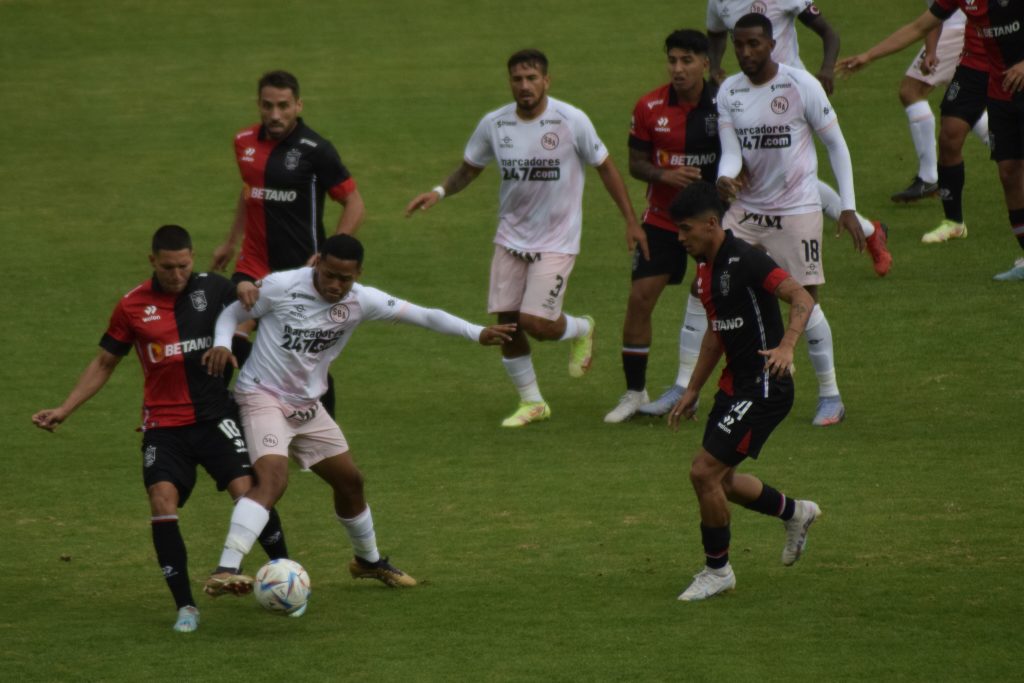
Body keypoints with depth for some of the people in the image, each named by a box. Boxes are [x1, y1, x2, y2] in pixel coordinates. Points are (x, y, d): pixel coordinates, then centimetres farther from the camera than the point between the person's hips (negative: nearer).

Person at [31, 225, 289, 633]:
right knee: (162, 498, -17)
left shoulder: (213, 289, 0)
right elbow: (104, 362, 13)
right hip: (164, 423, 1)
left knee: (247, 489, -16)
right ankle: (185, 606, -9)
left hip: (215, 415, -1)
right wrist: (65, 409, 7)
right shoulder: (132, 307, 3)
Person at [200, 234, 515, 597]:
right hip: (262, 396, -6)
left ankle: (369, 561, 45)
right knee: (273, 479, -29)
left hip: (306, 405, 6)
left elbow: (423, 315, -6)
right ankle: (224, 572, -39)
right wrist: (222, 344, -24)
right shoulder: (281, 287, -17)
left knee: (350, 481, 18)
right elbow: (233, 314, -3)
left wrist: (478, 333, -16)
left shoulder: (361, 301, -7)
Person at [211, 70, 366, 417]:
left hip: (301, 268, -4)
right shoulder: (245, 141, 5)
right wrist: (230, 242, 28)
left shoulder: (314, 150, -12)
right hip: (254, 266, 4)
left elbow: (354, 203, -8)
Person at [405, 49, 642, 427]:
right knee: (506, 323, 2)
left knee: (536, 322, -15)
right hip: (511, 238, 4)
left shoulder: (572, 121, -12)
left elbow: (605, 168, -1)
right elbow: (468, 169, 11)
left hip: (557, 240, -4)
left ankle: (581, 329, 21)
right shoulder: (494, 124, -3)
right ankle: (531, 402, 21)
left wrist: (631, 221, 0)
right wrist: (439, 192, -9)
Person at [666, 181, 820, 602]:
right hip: (734, 385, 10)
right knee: (719, 480, 15)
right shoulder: (705, 269, 10)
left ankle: (717, 570, 4)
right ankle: (794, 512, 38)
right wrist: (693, 390, 25)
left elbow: (802, 298, -27)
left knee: (704, 471, -11)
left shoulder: (745, 261, -19)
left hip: (764, 387, -10)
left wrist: (786, 346, -43)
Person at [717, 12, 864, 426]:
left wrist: (848, 208, -8)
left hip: (797, 210, -4)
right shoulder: (728, 92, 0)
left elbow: (836, 144, -5)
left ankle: (830, 396, 7)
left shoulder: (801, 85, -12)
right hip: (746, 210, 5)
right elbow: (731, 151, -4)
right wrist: (725, 178, -29)